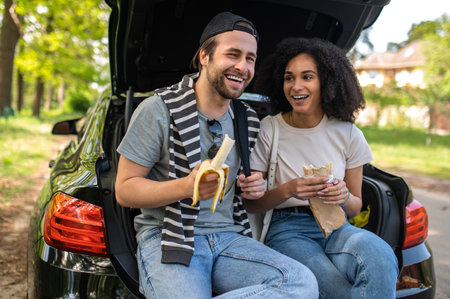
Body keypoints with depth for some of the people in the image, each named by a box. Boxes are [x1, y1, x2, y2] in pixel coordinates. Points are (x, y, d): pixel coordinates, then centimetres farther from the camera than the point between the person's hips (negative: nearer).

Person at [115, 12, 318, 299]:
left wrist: (254, 187, 1)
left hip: (229, 237, 6)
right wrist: (186, 187, -22)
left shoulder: (250, 121, 11)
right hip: (167, 238, -5)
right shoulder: (159, 109, -5)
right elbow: (124, 189, -5)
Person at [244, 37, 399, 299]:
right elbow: (251, 204, 1)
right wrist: (288, 190, -18)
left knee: (379, 255, -33)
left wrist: (344, 197, -12)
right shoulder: (268, 130, -2)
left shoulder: (348, 134, 4)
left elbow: (355, 207, 12)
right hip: (287, 230, -2)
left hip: (335, 228, 3)